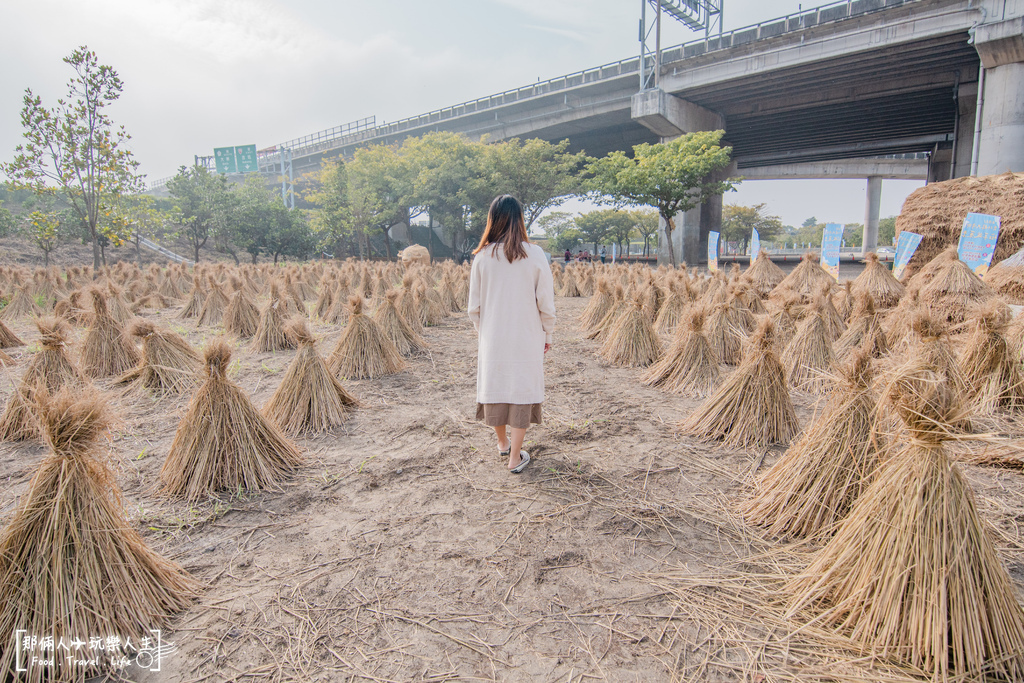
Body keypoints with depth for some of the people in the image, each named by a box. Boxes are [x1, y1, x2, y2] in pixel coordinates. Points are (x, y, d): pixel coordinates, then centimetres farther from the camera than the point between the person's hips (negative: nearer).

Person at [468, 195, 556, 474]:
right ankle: (515, 457, 13)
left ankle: (502, 442, 37)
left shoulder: (482, 257, -5)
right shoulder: (535, 255, -9)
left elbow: (474, 306, 1)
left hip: (492, 338, 2)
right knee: (522, 391, 8)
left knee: (494, 386, 17)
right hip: (526, 338, -2)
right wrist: (547, 334, 8)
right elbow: (546, 304, -6)